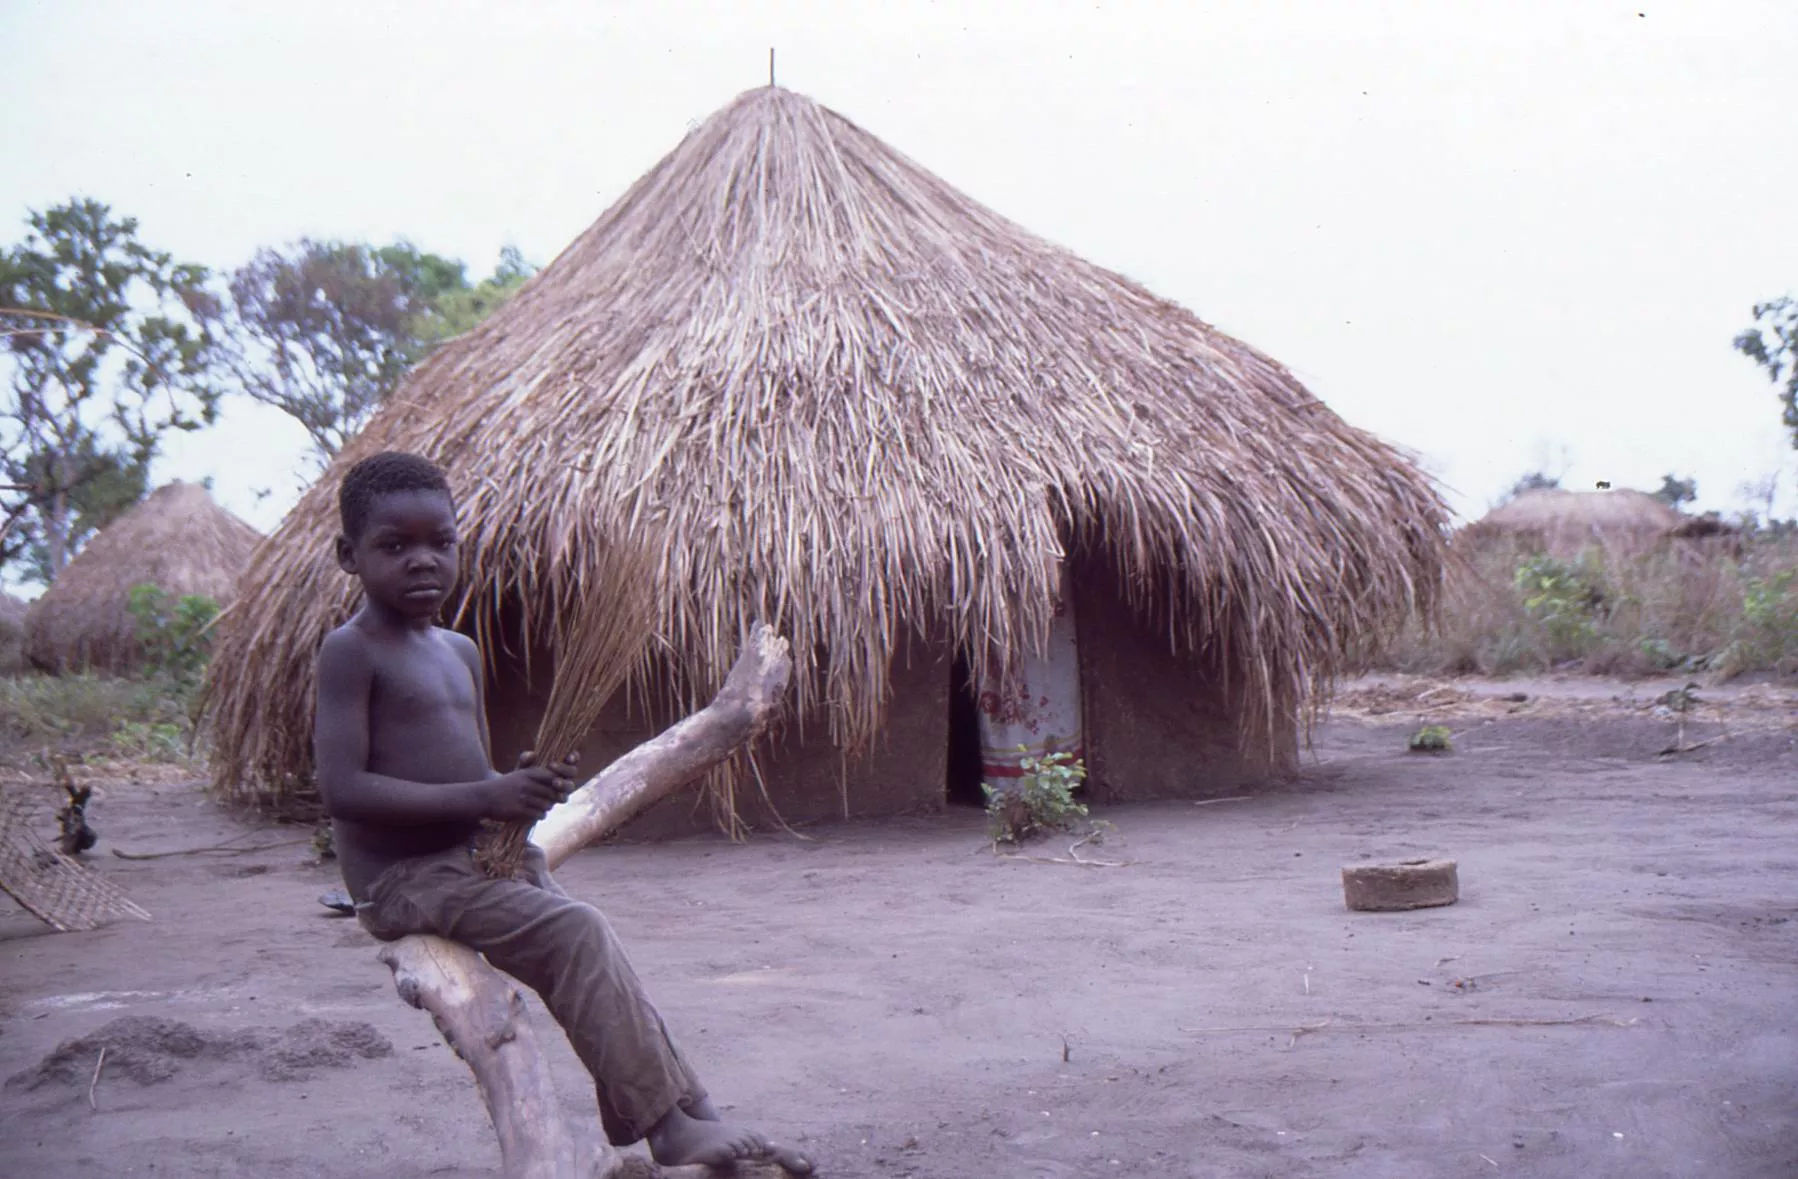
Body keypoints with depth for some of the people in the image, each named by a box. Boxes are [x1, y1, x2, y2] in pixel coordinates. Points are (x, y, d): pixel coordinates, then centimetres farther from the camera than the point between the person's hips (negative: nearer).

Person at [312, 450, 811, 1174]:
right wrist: (483, 797, -24)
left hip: (471, 857, 8)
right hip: (403, 878, -8)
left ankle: (684, 1116, -1)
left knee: (586, 949, -3)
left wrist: (529, 789, 0)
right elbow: (342, 788, -21)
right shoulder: (351, 651, -11)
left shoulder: (460, 651, 14)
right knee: (574, 933, -22)